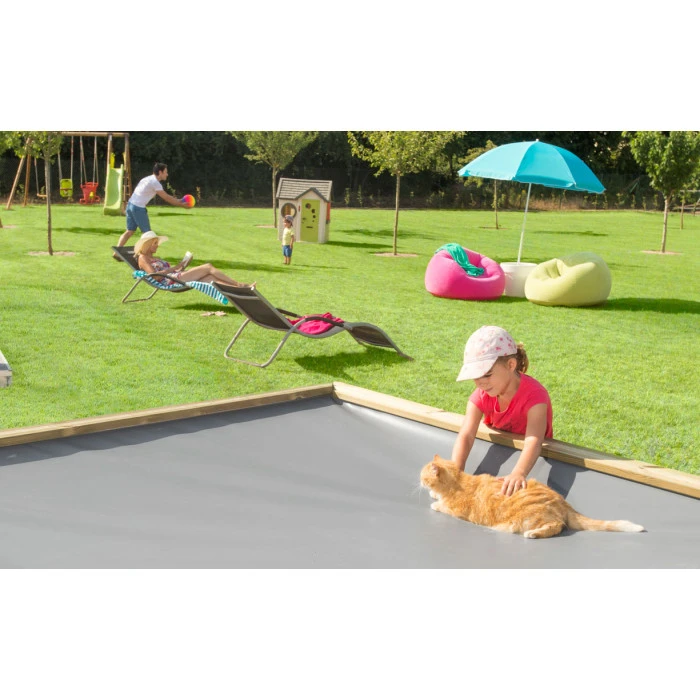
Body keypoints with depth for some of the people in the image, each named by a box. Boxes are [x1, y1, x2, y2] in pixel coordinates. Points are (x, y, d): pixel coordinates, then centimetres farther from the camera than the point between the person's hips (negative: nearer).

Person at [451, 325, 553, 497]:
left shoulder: (534, 395, -30)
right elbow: (466, 435, -29)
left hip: (526, 460, -3)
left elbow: (533, 441, -44)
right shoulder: (481, 396, -17)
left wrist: (518, 473, -63)